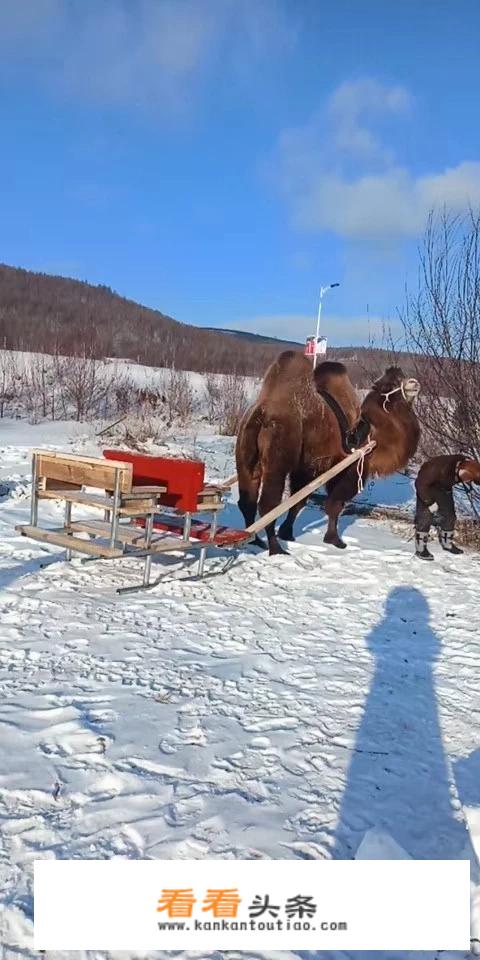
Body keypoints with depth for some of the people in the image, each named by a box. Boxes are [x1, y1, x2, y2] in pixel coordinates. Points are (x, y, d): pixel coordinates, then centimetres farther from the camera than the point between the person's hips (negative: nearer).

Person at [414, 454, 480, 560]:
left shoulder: (467, 465, -22)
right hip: (426, 487, -6)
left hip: (444, 489, 6)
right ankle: (420, 548, -4)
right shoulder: (440, 467, -42)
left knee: (449, 516, 10)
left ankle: (447, 543, 29)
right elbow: (421, 483, -32)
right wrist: (429, 502, -28)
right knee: (425, 517, -12)